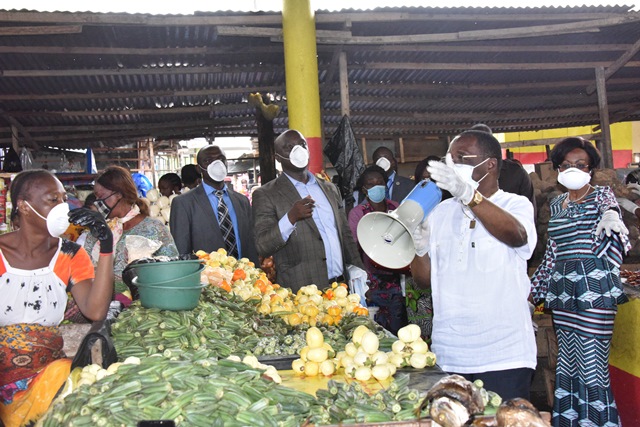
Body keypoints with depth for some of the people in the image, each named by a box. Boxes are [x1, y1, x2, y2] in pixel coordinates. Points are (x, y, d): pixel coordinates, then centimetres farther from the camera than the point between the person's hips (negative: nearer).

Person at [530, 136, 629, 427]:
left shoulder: (601, 195, 3)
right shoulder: (556, 204, 16)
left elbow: (610, 208, -19)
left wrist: (610, 218, -41)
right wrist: (534, 287, 19)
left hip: (594, 289, -5)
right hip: (562, 291, 5)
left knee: (592, 365, -7)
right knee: (567, 364, 9)